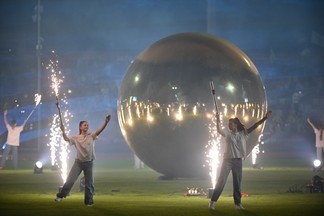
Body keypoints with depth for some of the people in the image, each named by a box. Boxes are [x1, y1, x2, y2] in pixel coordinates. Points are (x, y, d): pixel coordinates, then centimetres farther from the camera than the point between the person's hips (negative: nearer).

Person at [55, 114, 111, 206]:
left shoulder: (91, 136, 0)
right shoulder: (76, 138, 2)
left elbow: (100, 130, -13)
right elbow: (66, 139, -7)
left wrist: (106, 122, -30)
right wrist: (63, 131, -24)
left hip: (89, 163, 1)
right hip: (78, 162, -1)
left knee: (89, 184, 5)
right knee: (70, 180, -5)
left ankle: (88, 201, 15)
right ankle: (60, 196, 4)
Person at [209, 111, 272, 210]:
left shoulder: (243, 133, 6)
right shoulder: (228, 133, -1)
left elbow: (254, 126, 4)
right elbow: (219, 130, -20)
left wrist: (265, 118, -1)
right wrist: (218, 120, -34)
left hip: (238, 160, 3)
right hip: (228, 160, -3)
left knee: (237, 182, 7)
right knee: (221, 180, -6)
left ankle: (238, 203, 15)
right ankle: (213, 201, -4)